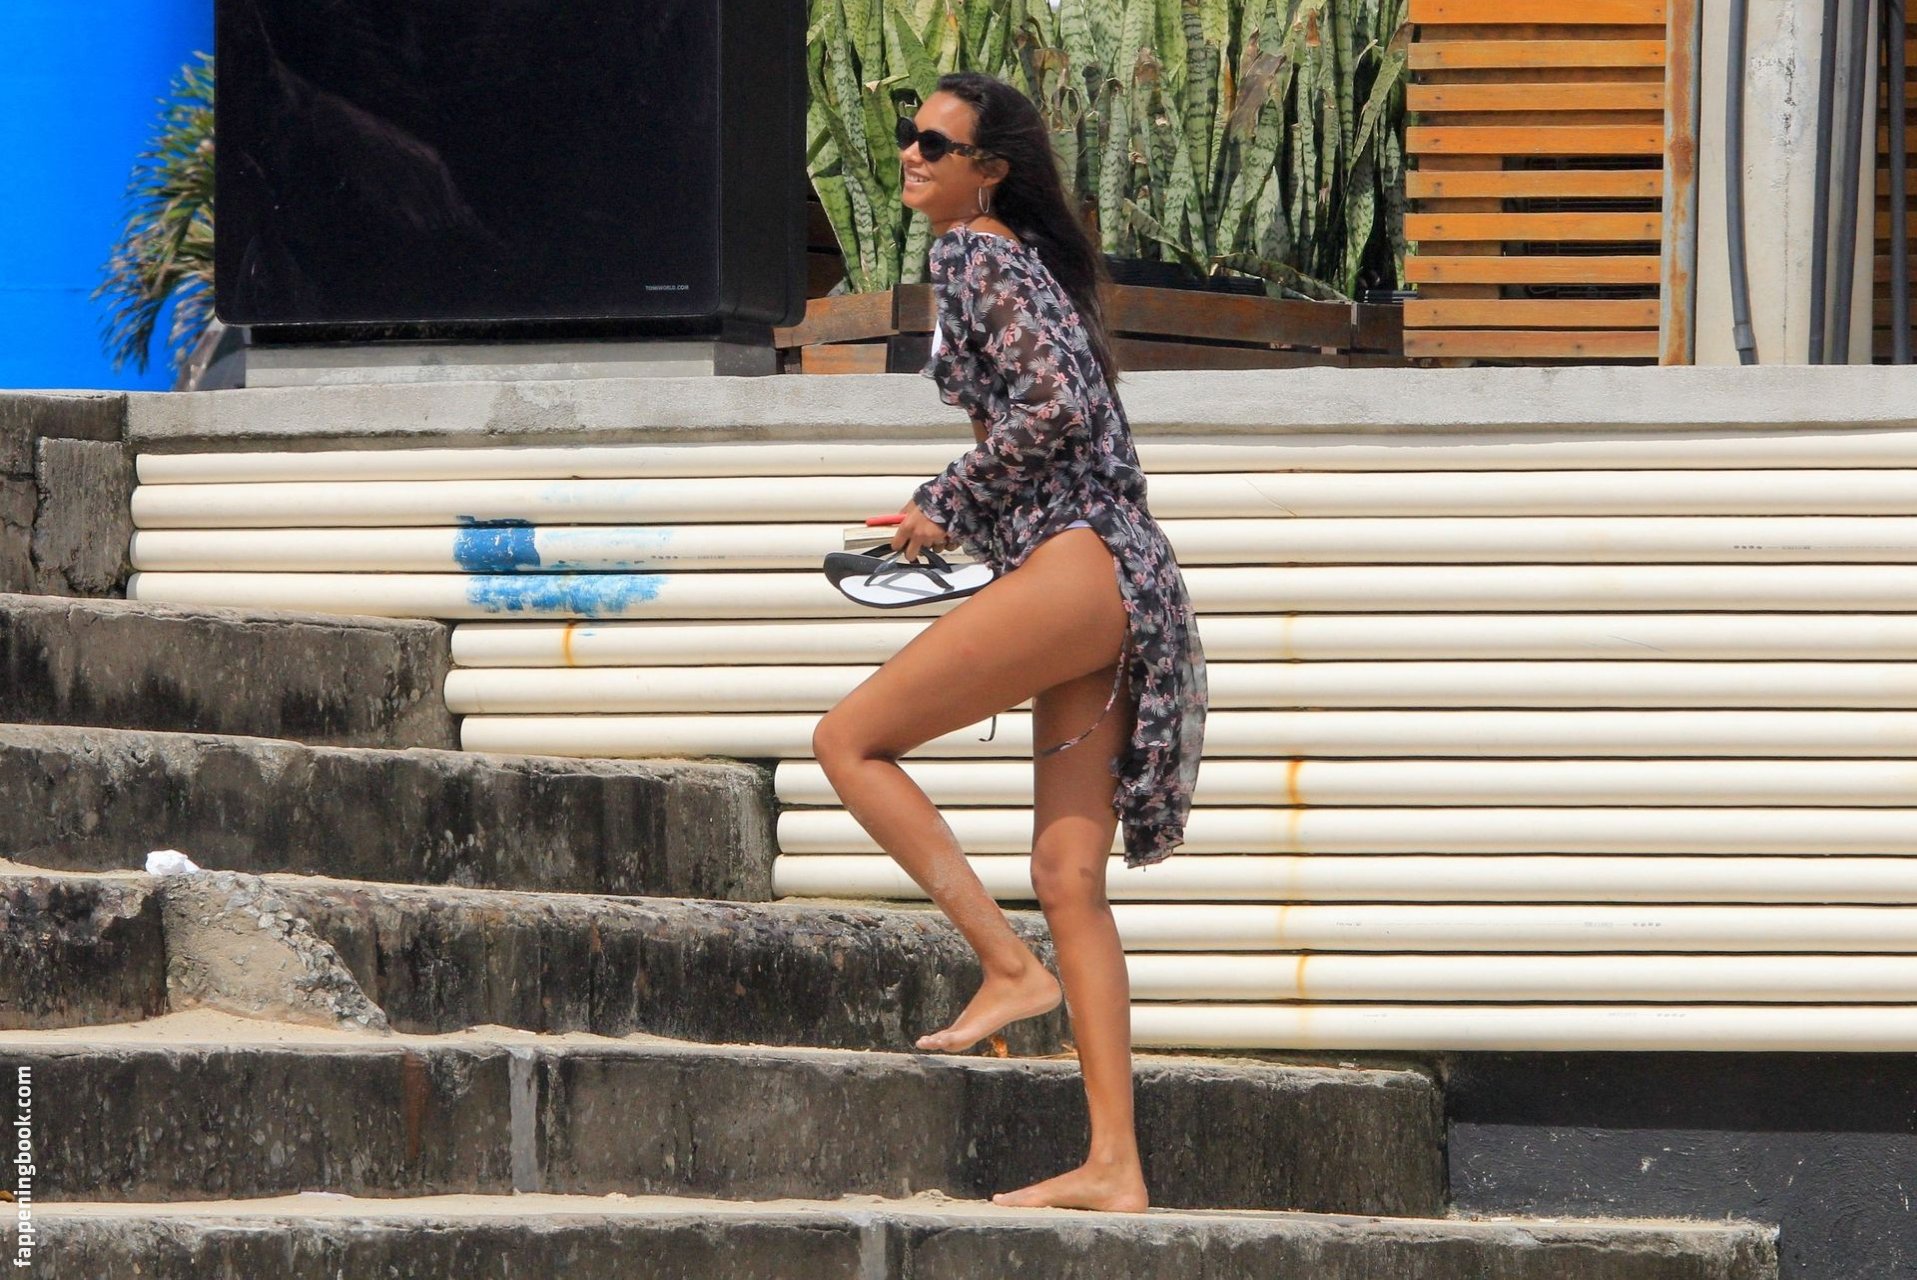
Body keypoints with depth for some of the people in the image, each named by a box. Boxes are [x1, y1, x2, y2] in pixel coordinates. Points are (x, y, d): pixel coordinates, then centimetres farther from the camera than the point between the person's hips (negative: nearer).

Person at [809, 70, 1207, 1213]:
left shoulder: (978, 256, -4)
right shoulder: (1022, 263, 25)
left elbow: (1054, 406, -17)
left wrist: (946, 504, -7)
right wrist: (957, 520, 23)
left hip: (1074, 570, -10)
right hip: (1117, 589, 10)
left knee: (852, 738, -5)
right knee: (1070, 882, 4)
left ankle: (1010, 967, -9)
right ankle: (1113, 1166, -1)